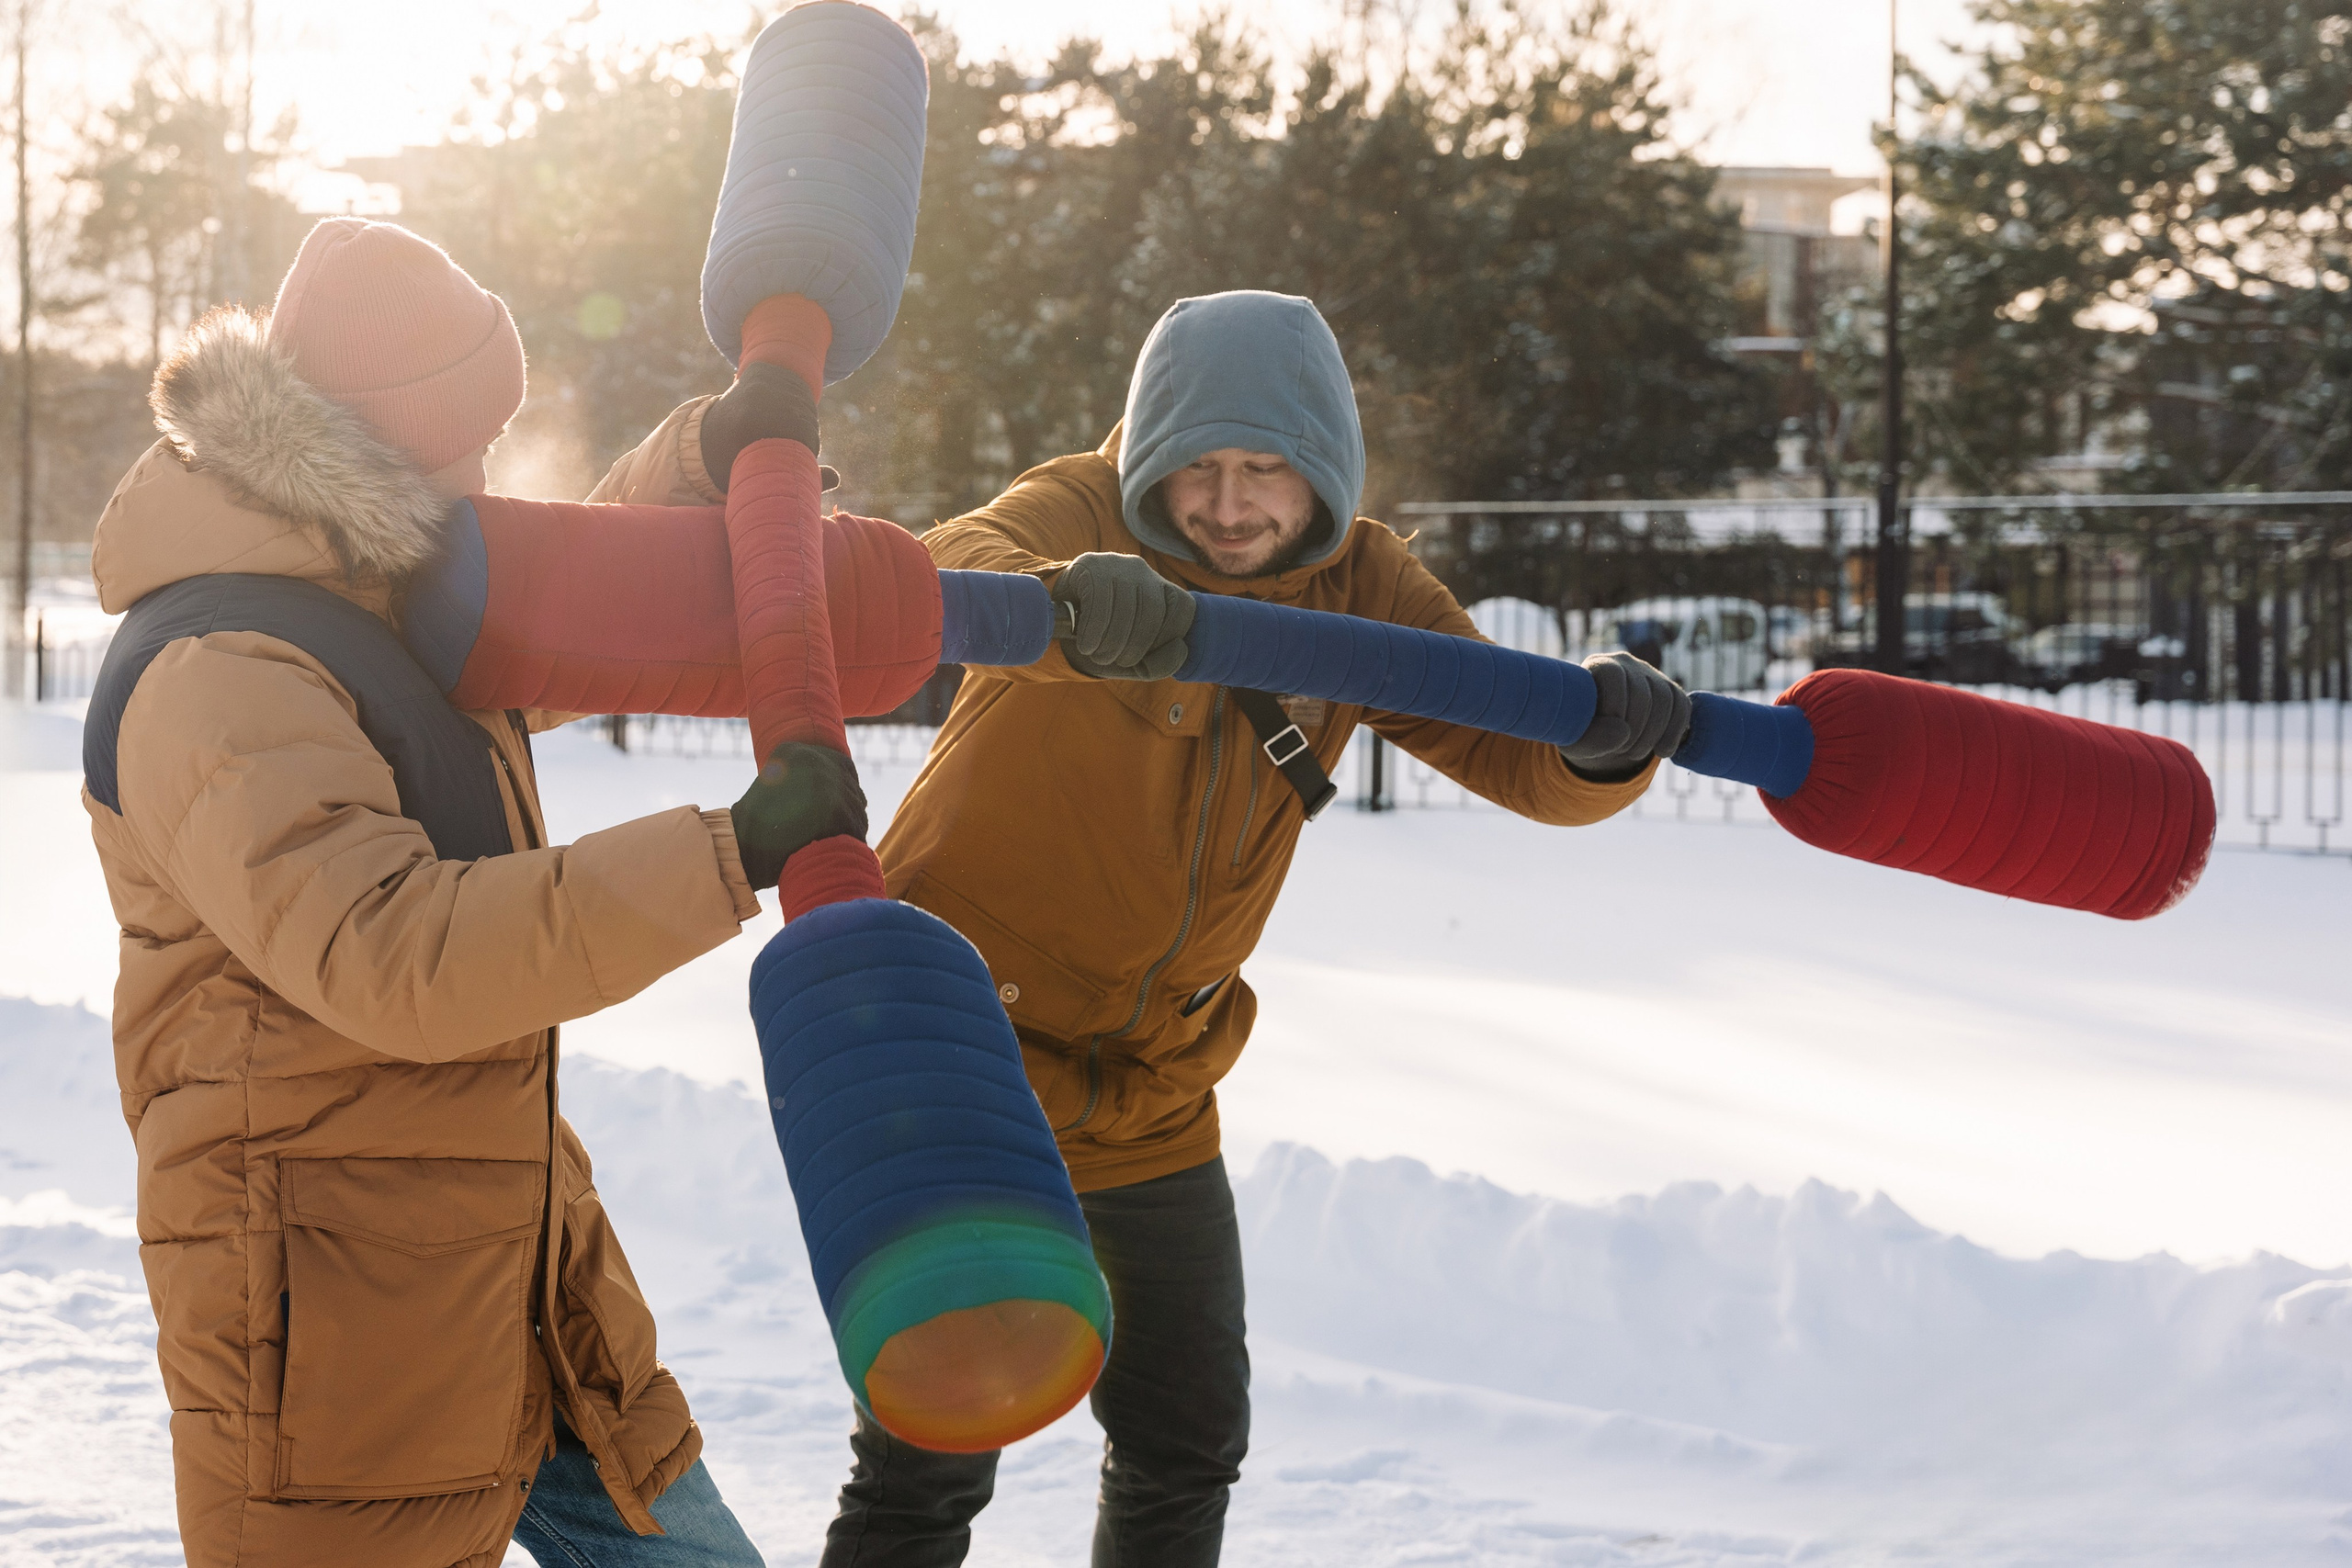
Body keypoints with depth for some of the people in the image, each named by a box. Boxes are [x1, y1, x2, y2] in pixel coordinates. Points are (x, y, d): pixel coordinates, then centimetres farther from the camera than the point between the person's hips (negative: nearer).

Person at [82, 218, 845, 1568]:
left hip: (515, 1242, 10)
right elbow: (393, 955, -34)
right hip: (334, 1291, -10)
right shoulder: (217, 677, -21)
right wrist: (726, 857, -34)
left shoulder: (381, 596, 12)